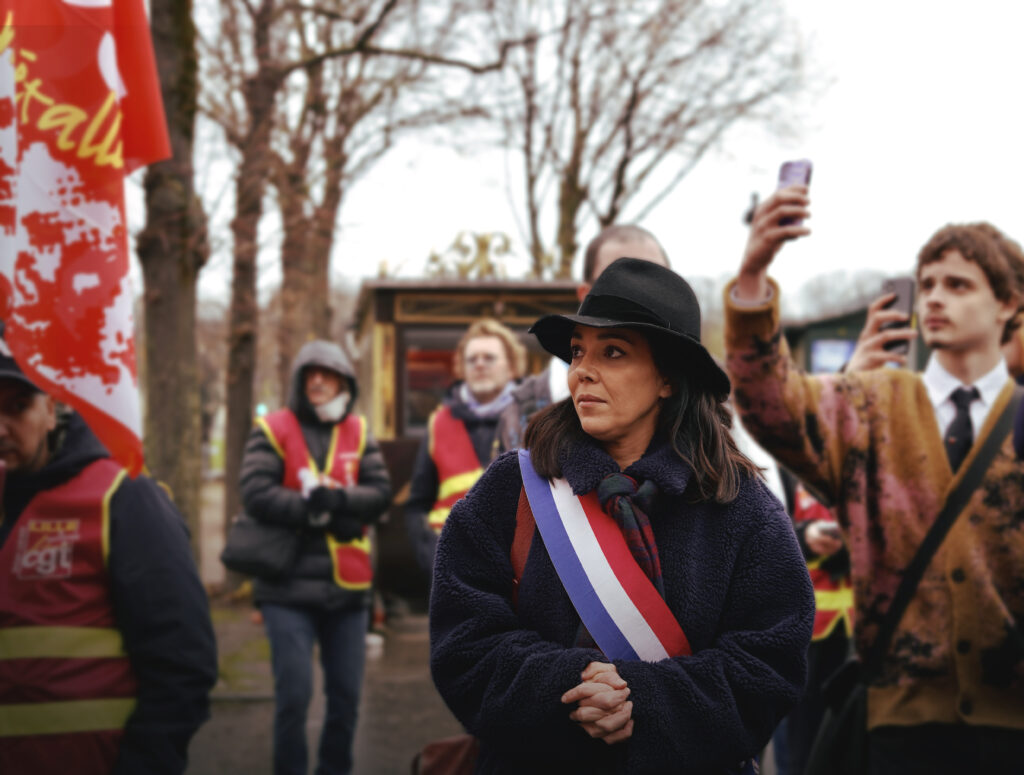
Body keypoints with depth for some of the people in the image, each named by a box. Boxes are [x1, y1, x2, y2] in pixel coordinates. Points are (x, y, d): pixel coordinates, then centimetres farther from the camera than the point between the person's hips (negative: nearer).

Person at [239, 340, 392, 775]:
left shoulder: (358, 433, 10)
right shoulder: (272, 430, -1)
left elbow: (381, 493, -1)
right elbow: (257, 495, -13)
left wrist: (337, 499, -18)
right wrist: (322, 512, -16)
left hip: (349, 587, 4)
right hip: (289, 586, -4)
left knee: (346, 694, 11)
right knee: (294, 694, -4)